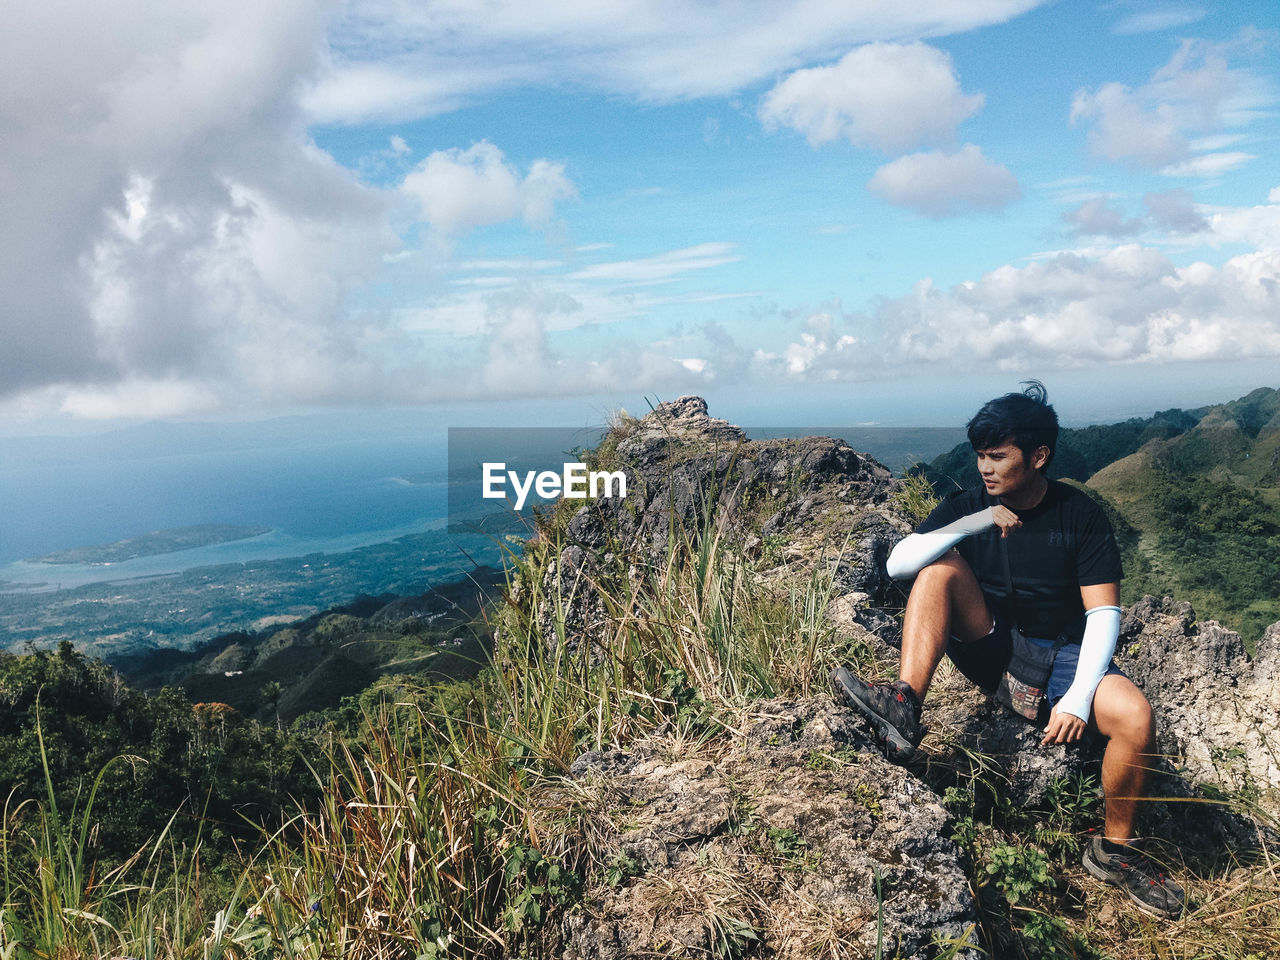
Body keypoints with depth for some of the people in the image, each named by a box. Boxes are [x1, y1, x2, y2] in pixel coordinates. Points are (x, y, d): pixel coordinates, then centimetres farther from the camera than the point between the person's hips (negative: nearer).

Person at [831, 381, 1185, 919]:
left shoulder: (1080, 516, -6)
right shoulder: (967, 506, -2)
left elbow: (1103, 614, -12)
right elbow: (898, 564, -16)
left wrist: (1078, 697, -26)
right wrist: (979, 522, -26)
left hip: (1059, 660, -1)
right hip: (988, 650, 1)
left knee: (1135, 717, -29)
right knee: (941, 563, -20)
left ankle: (1114, 849, -1)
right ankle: (905, 708, -35)